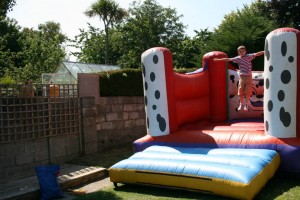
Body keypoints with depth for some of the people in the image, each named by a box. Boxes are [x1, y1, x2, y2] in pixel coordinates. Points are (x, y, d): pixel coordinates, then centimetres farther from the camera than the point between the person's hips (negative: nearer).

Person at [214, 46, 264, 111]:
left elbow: (256, 54, -12)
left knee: (248, 92, 0)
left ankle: (246, 104, 14)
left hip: (249, 76, -1)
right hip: (242, 76, 1)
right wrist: (219, 59, 3)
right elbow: (228, 59, 3)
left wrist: (264, 52, -25)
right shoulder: (238, 58, 2)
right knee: (241, 92, 4)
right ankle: (241, 104, 21)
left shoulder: (249, 56, -1)